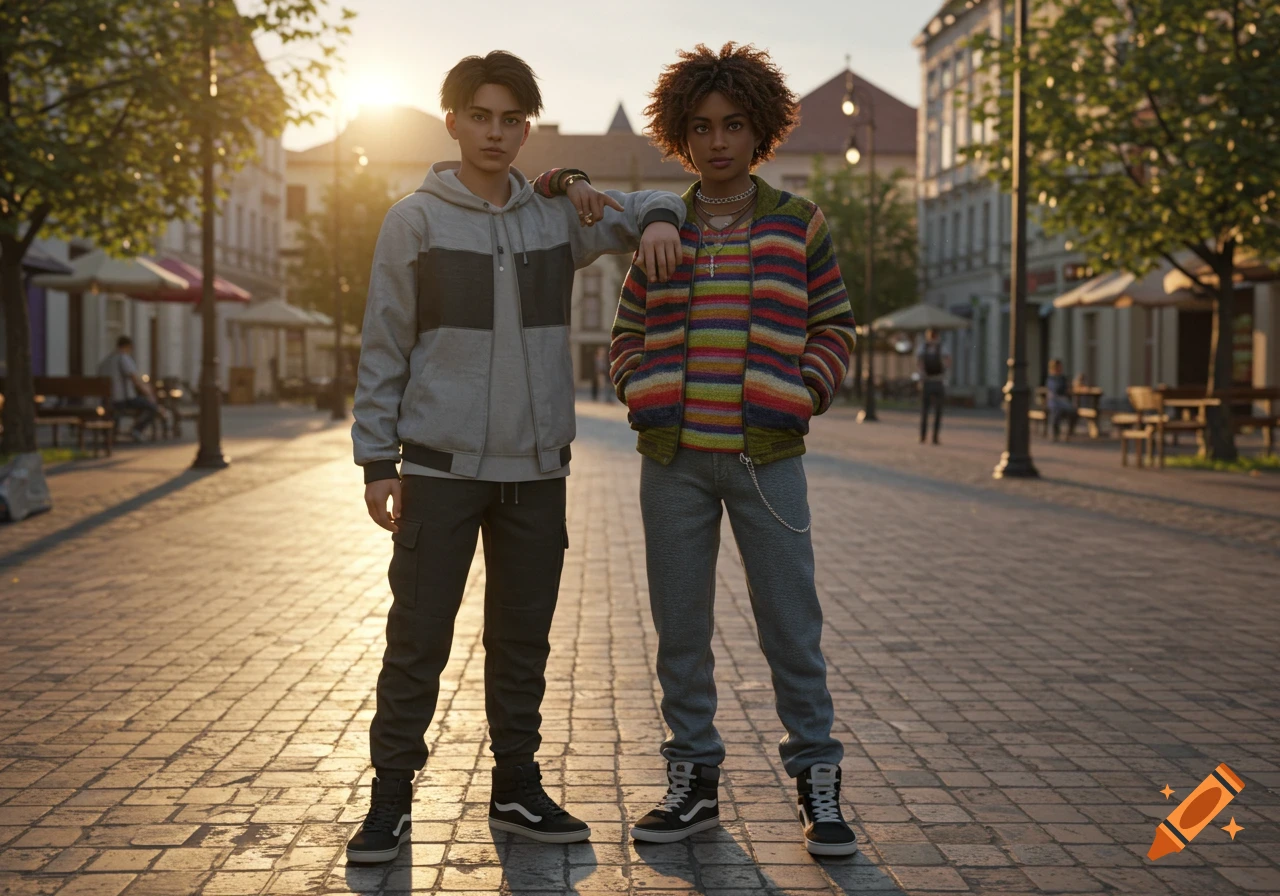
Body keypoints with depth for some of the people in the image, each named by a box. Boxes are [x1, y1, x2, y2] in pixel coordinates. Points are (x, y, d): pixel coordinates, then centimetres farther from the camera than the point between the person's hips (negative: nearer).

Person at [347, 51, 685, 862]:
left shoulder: (559, 214, 7)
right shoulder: (415, 221, -1)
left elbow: (647, 205, 21)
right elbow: (384, 350, -1)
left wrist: (658, 218, -5)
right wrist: (378, 460, -6)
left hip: (536, 469, 3)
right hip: (440, 468, -3)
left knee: (524, 642, 11)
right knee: (418, 642, 1)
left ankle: (518, 789, 23)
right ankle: (392, 800, 13)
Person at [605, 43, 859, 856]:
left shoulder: (798, 225, 5)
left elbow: (835, 325, 9)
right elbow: (628, 334, 15)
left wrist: (805, 392, -5)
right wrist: (641, 391, -2)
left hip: (767, 455, -2)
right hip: (674, 458, 2)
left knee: (792, 623, 1)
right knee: (681, 627, 7)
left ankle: (817, 781, 13)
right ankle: (695, 781, 19)